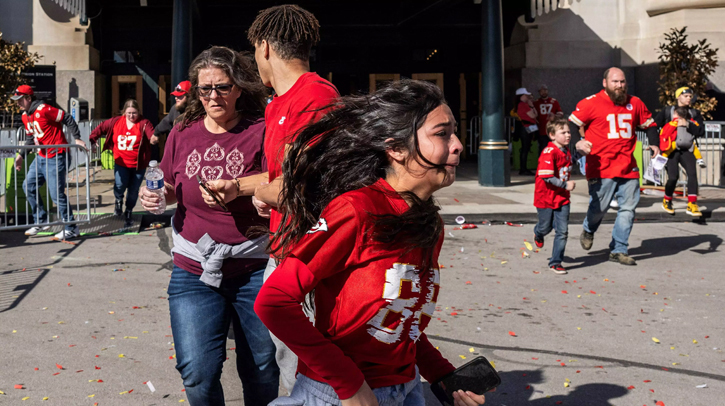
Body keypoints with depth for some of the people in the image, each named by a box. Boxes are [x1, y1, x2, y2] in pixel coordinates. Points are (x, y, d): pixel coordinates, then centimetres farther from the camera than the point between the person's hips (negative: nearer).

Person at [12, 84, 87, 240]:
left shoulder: (43, 110, -18)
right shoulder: (25, 116, 11)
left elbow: (67, 119, -18)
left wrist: (76, 138, -22)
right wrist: (22, 155, 12)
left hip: (56, 158, -10)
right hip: (41, 157, 10)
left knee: (56, 194, -9)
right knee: (28, 186, 12)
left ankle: (71, 228, 2)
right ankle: (41, 222, 23)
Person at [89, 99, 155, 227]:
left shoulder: (144, 123, -12)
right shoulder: (116, 122, -2)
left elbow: (151, 134, -30)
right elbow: (101, 128, 10)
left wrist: (154, 137, -53)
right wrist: (92, 139, 1)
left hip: (138, 164, -1)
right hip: (121, 163, 1)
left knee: (133, 190, 11)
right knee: (120, 185, -20)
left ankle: (128, 212, 37)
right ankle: (119, 201, 16)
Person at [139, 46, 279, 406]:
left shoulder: (260, 133, -5)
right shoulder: (182, 134, 5)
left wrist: (234, 192, -26)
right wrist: (156, 196, -3)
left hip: (253, 269, -2)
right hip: (194, 270, 2)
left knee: (262, 370, 8)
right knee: (197, 374, -4)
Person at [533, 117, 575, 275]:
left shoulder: (566, 150, 5)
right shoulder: (549, 152, -21)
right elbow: (547, 177, -27)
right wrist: (565, 184, -26)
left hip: (562, 198, 6)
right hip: (546, 197, -5)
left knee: (563, 231, -2)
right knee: (546, 227, 14)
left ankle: (556, 262, 9)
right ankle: (538, 233, 52)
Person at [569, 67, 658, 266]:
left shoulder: (635, 103, 11)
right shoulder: (591, 104, -3)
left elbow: (648, 124, 24)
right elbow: (571, 126, -1)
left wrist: (654, 144, 9)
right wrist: (577, 143, -19)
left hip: (629, 168, 5)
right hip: (601, 168, -4)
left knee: (628, 209, 2)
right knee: (599, 207, 0)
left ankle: (619, 250, 13)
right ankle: (588, 231, 35)